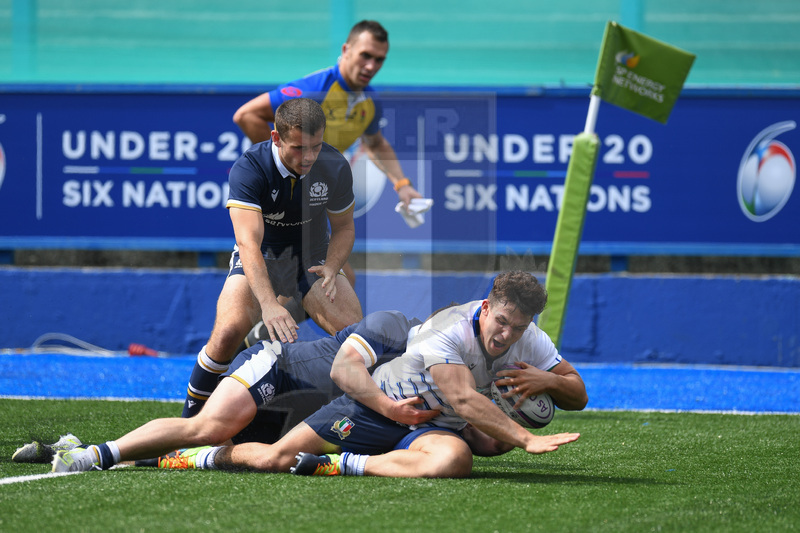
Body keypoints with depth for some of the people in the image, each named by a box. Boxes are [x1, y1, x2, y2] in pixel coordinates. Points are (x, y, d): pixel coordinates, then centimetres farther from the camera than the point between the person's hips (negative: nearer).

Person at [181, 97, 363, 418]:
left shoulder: (335, 167, -15)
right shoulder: (249, 169, -27)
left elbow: (343, 227, 1)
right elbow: (249, 243, -37)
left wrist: (331, 268, -21)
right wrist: (268, 304, -50)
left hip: (314, 257, 3)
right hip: (260, 259, -3)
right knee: (229, 331, -28)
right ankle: (189, 421, -11)